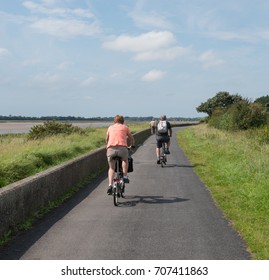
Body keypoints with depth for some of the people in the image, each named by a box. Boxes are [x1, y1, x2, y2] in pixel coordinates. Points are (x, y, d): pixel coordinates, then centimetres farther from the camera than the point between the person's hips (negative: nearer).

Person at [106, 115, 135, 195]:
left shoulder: (110, 127, 24)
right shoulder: (125, 127, 19)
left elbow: (107, 139, 35)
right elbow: (131, 139, 29)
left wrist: (107, 148, 52)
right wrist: (132, 145, 50)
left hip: (111, 148, 1)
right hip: (122, 147, -1)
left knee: (111, 168, 16)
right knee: (125, 160, 30)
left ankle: (110, 185, 0)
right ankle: (125, 176, 18)